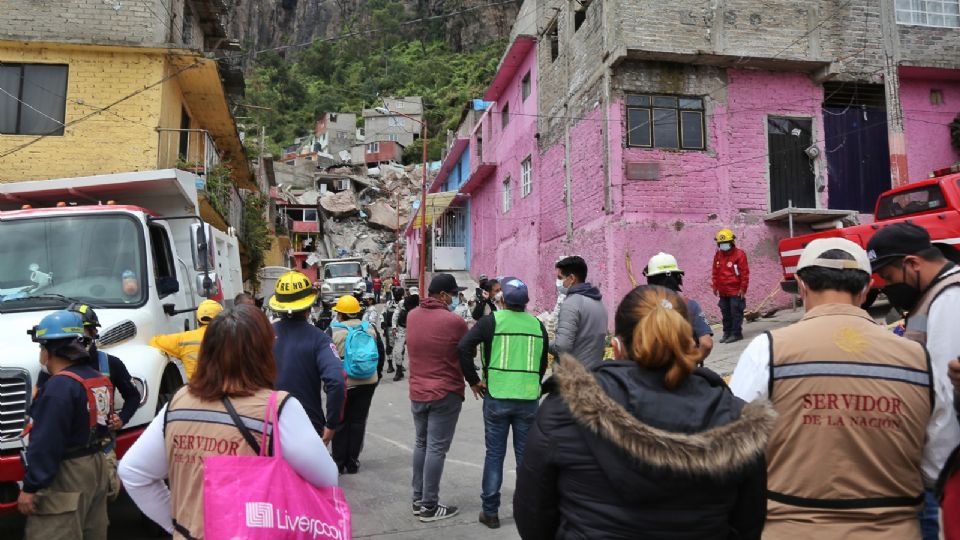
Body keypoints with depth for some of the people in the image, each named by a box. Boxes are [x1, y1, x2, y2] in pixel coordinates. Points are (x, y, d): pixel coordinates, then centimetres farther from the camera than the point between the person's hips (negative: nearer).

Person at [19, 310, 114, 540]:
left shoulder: (60, 386, -20)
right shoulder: (98, 379, 9)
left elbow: (46, 444, -22)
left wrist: (30, 487, -17)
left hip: (66, 476, -10)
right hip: (96, 465, 10)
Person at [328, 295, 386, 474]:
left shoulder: (333, 331, -9)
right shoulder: (371, 329, 1)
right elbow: (381, 355, 8)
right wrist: (376, 375, 19)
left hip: (341, 384, -2)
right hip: (367, 384, 3)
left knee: (340, 422, 10)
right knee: (358, 422, 10)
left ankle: (339, 462, 15)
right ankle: (352, 463, 15)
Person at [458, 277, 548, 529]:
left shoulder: (491, 320, -5)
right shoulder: (537, 325, 3)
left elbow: (463, 347, -15)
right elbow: (543, 364, 10)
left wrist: (474, 380, -6)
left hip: (497, 397, -2)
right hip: (529, 398, 2)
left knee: (494, 454, 9)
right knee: (526, 455, 12)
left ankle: (490, 512, 15)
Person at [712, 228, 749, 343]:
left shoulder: (739, 254, -8)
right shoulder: (718, 255, 9)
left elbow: (744, 272, -9)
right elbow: (715, 272, 16)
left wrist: (743, 288, -11)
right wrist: (715, 286, 13)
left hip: (735, 291, -6)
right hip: (723, 292, 6)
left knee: (736, 313, -2)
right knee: (726, 313, 13)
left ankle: (736, 333, 4)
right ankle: (727, 333, 21)